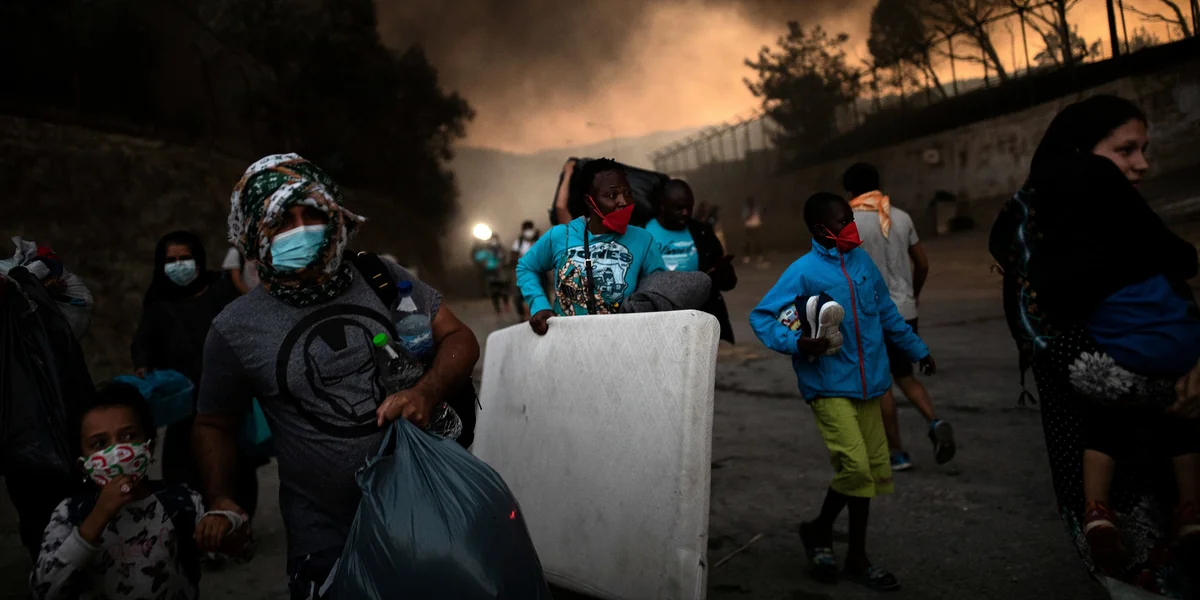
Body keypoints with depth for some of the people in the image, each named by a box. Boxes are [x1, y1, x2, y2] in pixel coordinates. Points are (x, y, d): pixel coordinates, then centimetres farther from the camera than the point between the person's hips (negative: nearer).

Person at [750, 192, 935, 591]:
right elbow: (761, 318, -9)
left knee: (873, 470, 9)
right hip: (829, 386, -6)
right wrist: (797, 343, -24)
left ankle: (857, 557, 25)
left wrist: (916, 349, 27)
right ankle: (819, 531, 14)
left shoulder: (861, 260, 7)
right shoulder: (803, 271, -10)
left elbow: (886, 312, 20)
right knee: (854, 466, -14)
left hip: (867, 384, 6)